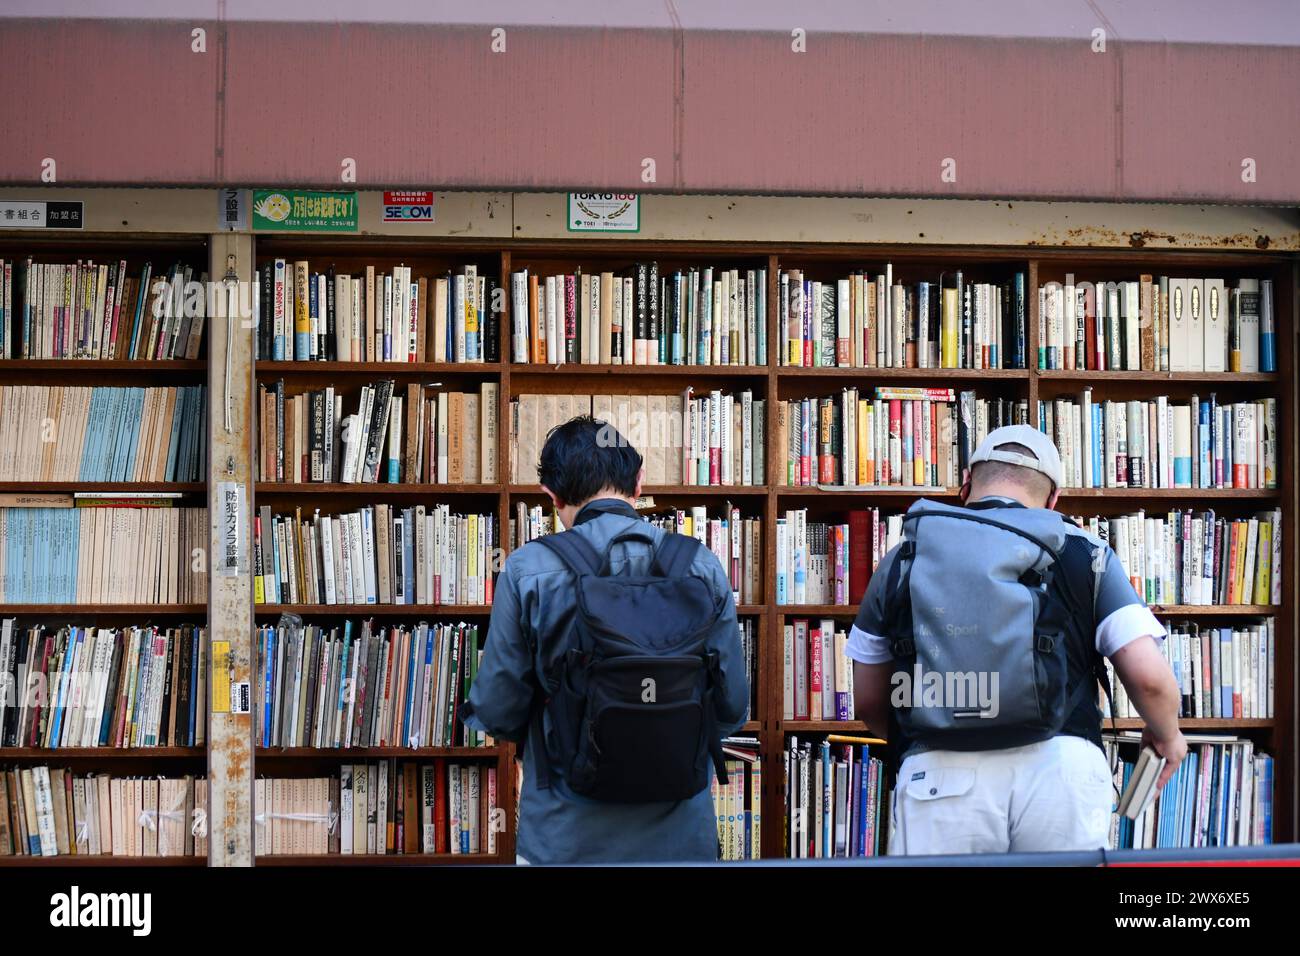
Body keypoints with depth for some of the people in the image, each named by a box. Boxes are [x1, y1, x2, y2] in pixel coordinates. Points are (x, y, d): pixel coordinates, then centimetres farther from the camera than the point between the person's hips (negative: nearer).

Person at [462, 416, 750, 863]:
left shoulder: (527, 570, -12)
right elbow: (732, 705, -1)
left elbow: (496, 711, -7)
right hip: (679, 834, 2)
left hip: (564, 838, -1)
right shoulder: (702, 566, -6)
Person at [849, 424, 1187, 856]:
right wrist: (1167, 735, 26)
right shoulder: (1085, 552, 12)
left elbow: (869, 703, 23)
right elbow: (1149, 677, 4)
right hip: (1060, 767, 0)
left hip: (937, 774, 1)